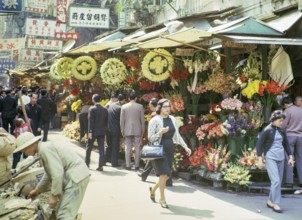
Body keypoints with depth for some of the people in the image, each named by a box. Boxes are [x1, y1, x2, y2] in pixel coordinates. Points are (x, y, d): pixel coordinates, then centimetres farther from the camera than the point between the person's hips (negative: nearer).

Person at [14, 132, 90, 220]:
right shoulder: (44, 149, 16)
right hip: (73, 177, 10)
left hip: (76, 177, -10)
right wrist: (37, 190, 37)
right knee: (61, 212, 17)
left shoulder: (45, 149, -15)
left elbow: (57, 173, -22)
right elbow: (50, 173, 30)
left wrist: (54, 195, -14)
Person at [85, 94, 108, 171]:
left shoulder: (92, 109, -9)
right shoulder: (105, 109, 4)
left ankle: (87, 163, 23)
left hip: (94, 131, -3)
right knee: (101, 149, 2)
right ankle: (100, 166, -2)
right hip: (102, 132, 3)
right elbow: (106, 121, 8)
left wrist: (90, 132, -13)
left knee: (89, 148, 13)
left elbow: (90, 121, -13)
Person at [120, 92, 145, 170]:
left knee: (128, 148, 5)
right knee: (137, 148, 4)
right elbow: (142, 120, 1)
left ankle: (128, 165, 4)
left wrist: (122, 131, 9)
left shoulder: (124, 107, 0)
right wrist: (142, 131, 10)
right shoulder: (140, 106, -2)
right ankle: (137, 165, 4)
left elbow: (122, 120, 1)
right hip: (137, 130, -1)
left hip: (127, 130, 1)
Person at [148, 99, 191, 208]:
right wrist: (161, 132, -24)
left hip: (170, 150, 6)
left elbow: (177, 135, 14)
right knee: (164, 174, -11)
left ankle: (153, 189, 35)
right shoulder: (155, 120, -8)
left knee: (167, 175, 8)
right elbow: (150, 138, -9)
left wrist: (185, 147, 5)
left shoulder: (172, 119, 9)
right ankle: (162, 199, 5)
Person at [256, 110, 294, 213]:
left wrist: (290, 157, 11)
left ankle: (270, 201, 21)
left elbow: (286, 144, 17)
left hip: (280, 158, 6)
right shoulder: (267, 130, -8)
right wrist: (260, 159, -9)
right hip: (270, 158, -6)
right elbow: (259, 144, -6)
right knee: (276, 180, -13)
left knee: (279, 182, 7)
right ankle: (276, 203, -6)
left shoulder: (281, 130, 8)